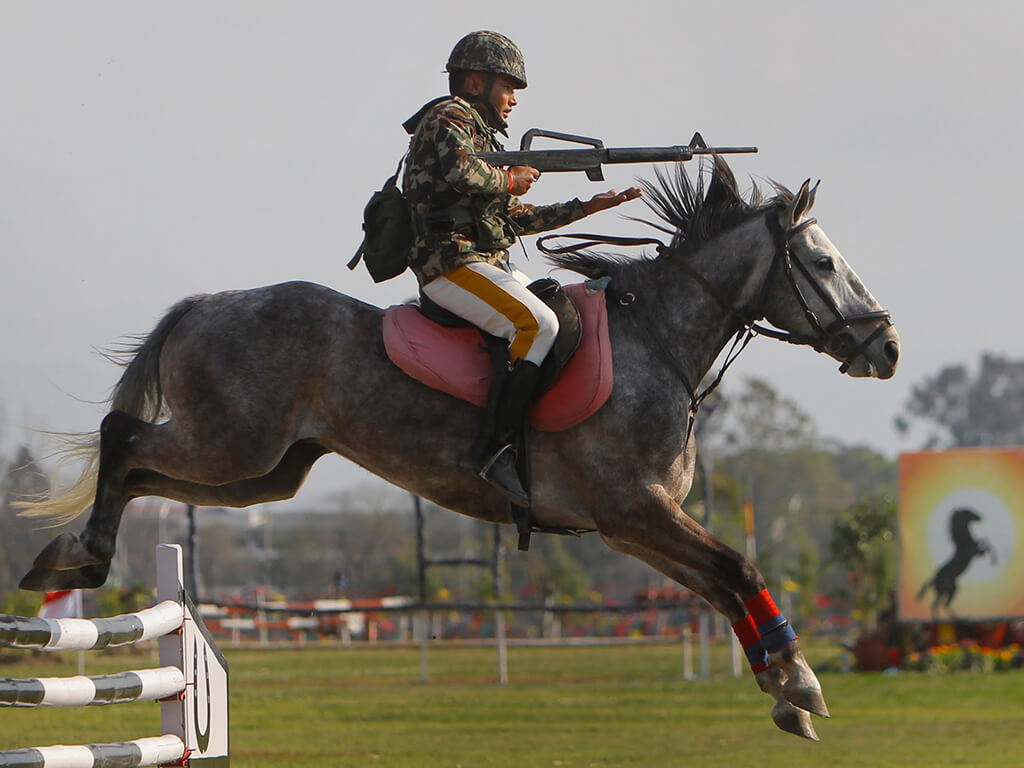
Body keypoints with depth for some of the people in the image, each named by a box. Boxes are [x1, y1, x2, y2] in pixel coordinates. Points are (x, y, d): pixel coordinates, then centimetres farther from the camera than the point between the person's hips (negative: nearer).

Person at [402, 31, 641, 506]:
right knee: (538, 324, -27)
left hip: (491, 267, 10)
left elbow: (516, 218, 27)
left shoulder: (480, 134, 25)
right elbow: (461, 173, -29)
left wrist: (588, 207, 22)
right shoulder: (449, 119, -5)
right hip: (454, 265, -10)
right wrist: (510, 180, -10)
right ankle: (497, 450, -32)